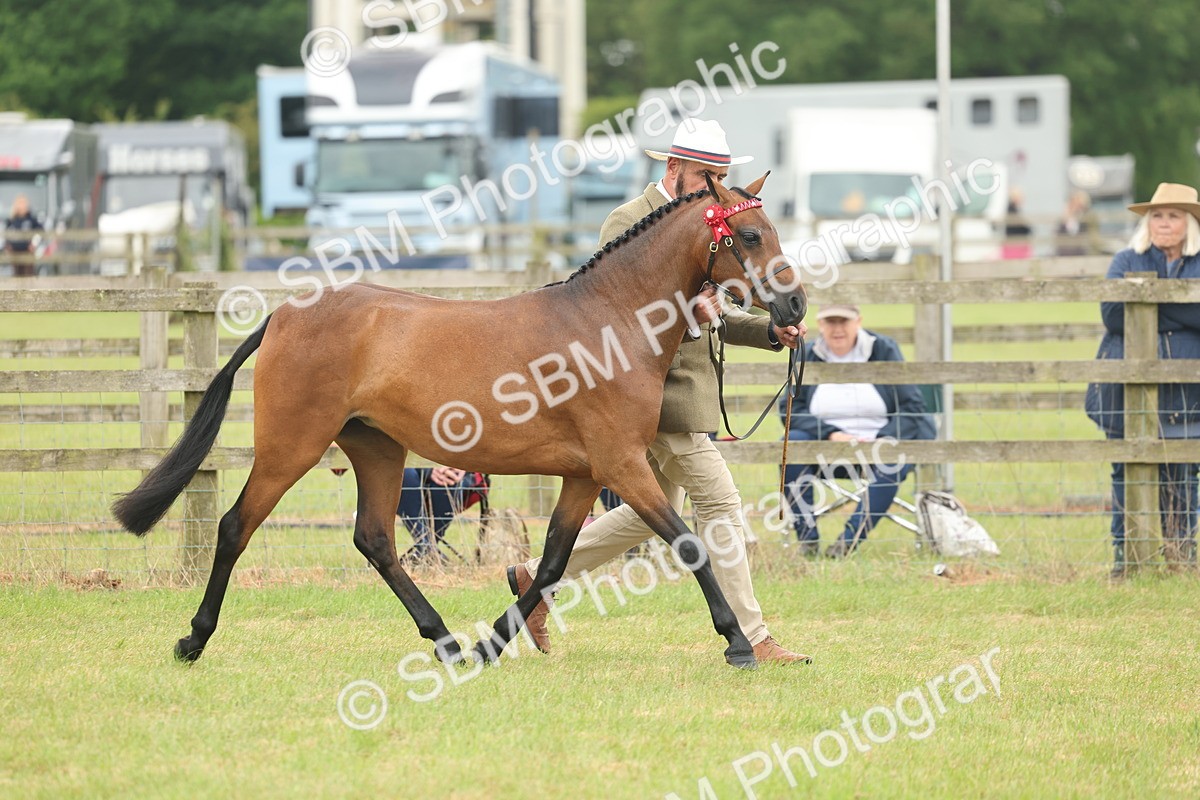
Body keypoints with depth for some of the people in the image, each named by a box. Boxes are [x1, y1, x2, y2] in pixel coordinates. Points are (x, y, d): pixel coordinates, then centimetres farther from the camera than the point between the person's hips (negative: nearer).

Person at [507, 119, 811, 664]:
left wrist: (770, 331, 6)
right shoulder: (630, 223, -13)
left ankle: (537, 578, 25)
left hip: (687, 388, 10)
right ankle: (749, 636, -6)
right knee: (719, 503, -9)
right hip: (657, 390, -10)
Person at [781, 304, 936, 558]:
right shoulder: (807, 356, 4)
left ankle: (849, 540, -33)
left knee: (896, 460, -35)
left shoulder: (884, 350, -1)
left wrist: (884, 442, -20)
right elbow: (790, 408, -2)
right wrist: (831, 435, -18)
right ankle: (807, 538, -27)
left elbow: (912, 406, -3)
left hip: (877, 441, -2)